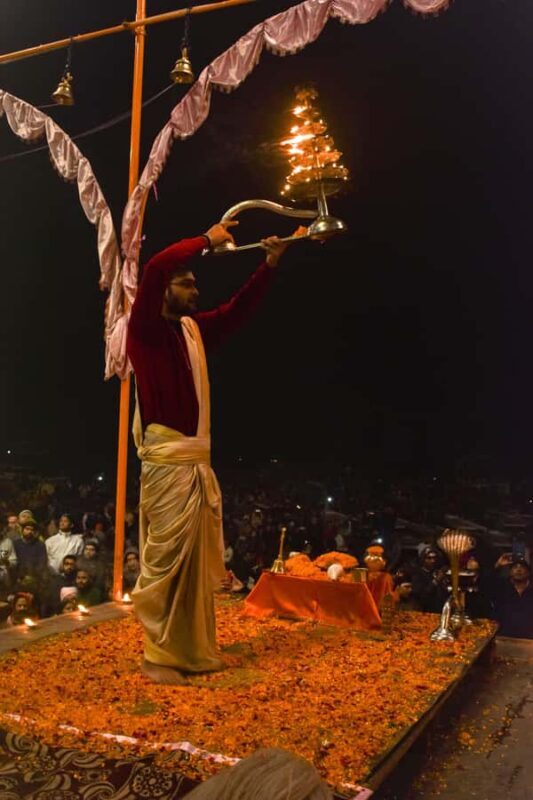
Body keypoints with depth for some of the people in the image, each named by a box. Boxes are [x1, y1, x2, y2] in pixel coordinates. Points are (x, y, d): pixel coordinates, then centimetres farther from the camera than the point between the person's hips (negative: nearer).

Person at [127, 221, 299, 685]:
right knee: (165, 562, -3)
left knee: (199, 563, 11)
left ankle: (195, 651, 22)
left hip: (199, 461, 8)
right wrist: (208, 240, -10)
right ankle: (158, 657, 8)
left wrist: (270, 264, 14)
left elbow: (238, 310, 22)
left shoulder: (193, 329, 14)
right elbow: (155, 269, -21)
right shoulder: (146, 329, -6)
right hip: (168, 462, -8)